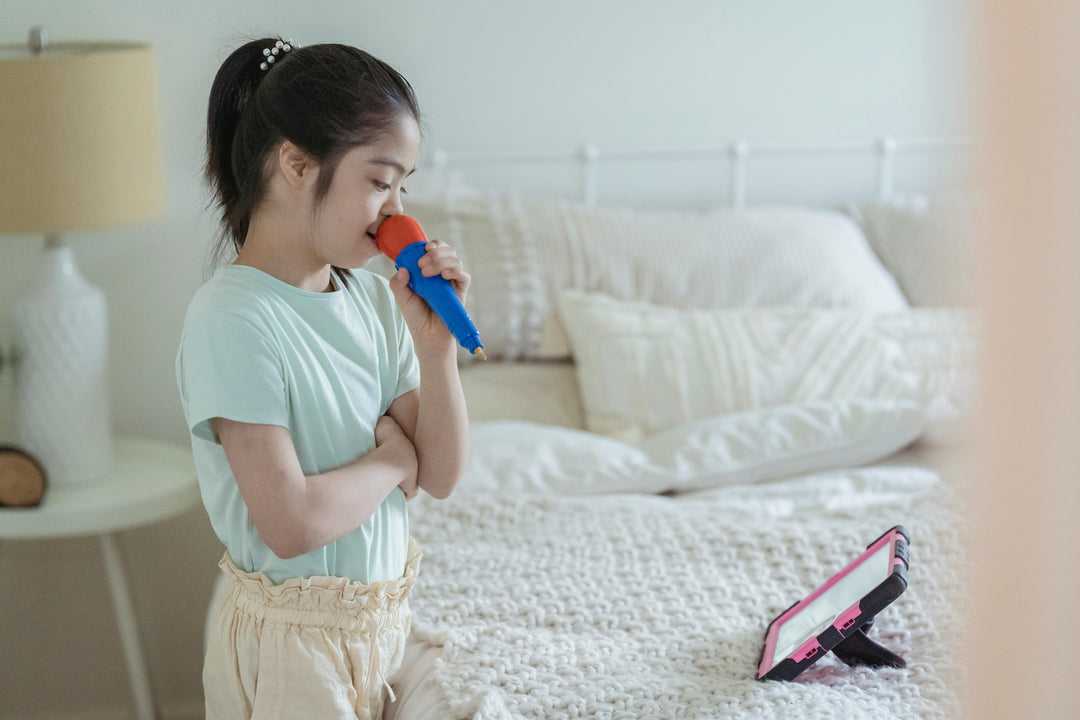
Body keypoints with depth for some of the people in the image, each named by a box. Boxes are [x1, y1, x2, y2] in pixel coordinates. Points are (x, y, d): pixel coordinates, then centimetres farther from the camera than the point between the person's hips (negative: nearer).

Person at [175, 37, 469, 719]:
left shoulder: (375, 298, 1)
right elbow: (291, 524, -26)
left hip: (384, 609, 7)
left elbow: (440, 476, 1)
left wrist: (436, 344, -12)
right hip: (294, 642, -7)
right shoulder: (233, 321, -21)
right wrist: (390, 460, -10)